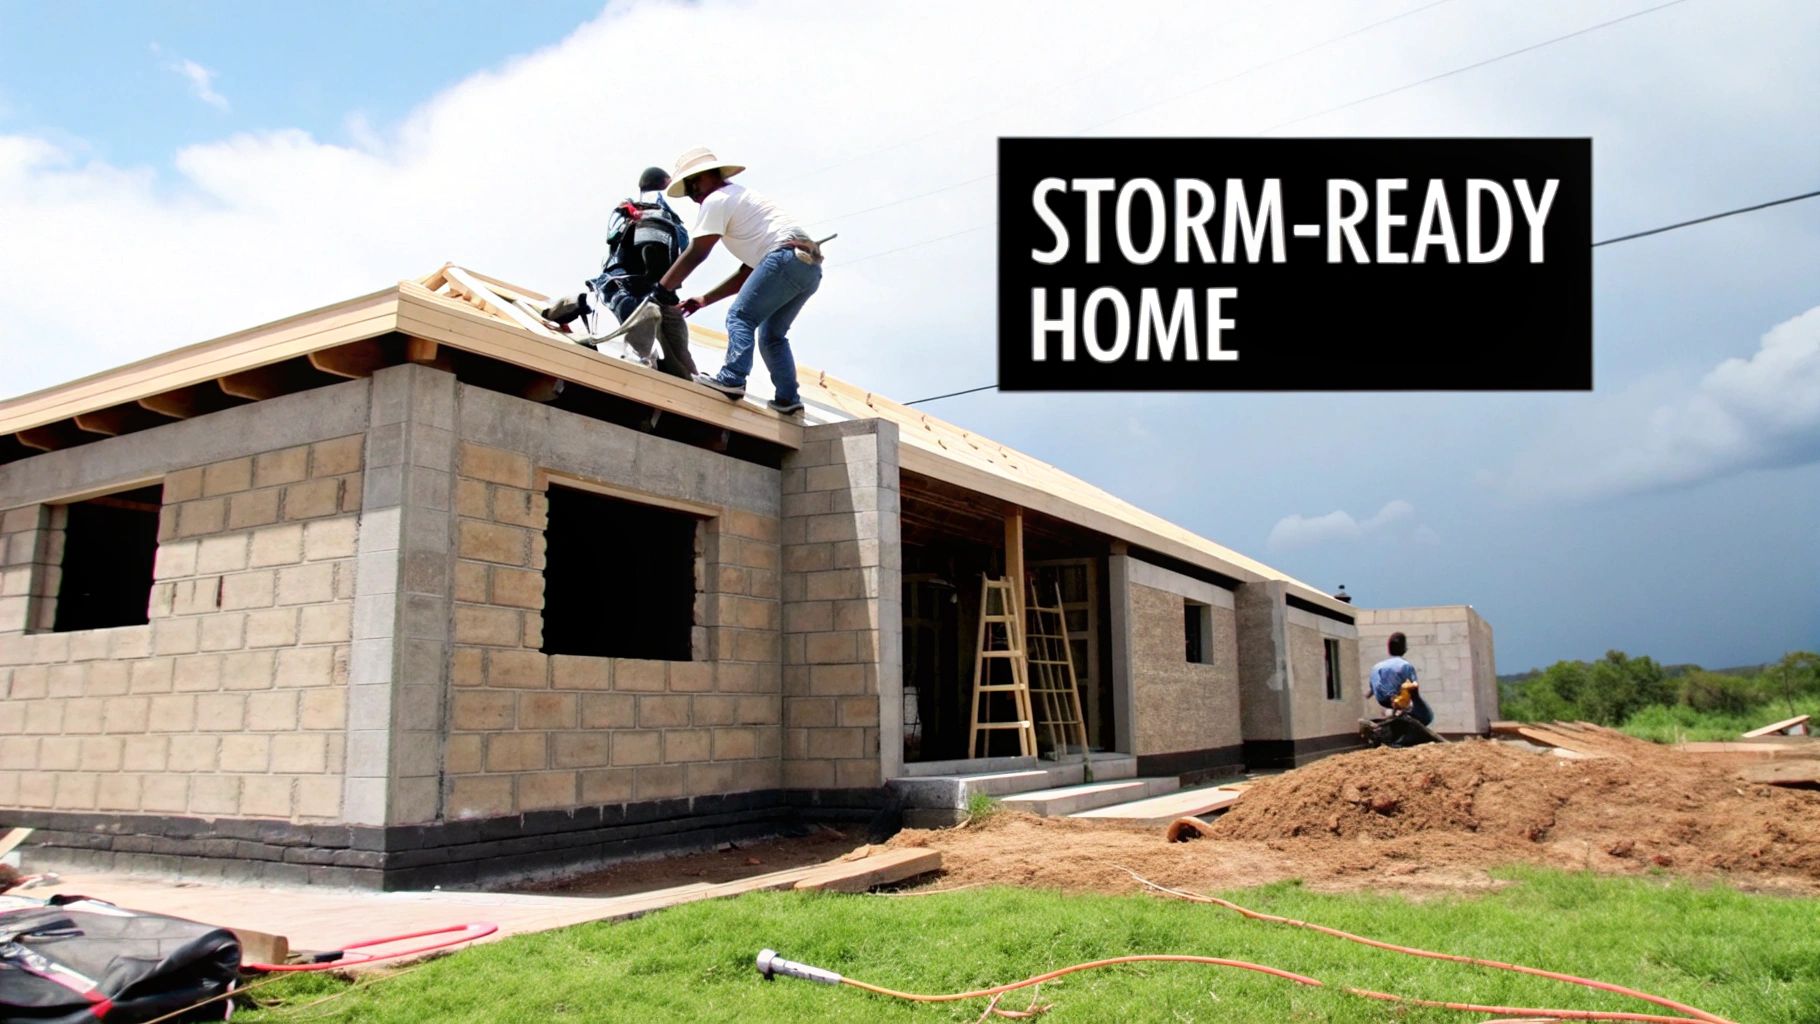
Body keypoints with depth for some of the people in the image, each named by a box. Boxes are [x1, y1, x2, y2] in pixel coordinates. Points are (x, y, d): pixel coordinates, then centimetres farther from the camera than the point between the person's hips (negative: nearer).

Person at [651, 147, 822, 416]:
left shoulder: (717, 200, 4)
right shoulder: (741, 197, 34)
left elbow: (696, 254, -3)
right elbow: (747, 272, 29)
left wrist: (662, 289, 2)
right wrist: (704, 299, 28)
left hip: (787, 256, -9)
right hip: (811, 265, 9)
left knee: (740, 317, -8)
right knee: (771, 334, 13)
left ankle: (732, 379, -22)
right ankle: (788, 398, 4)